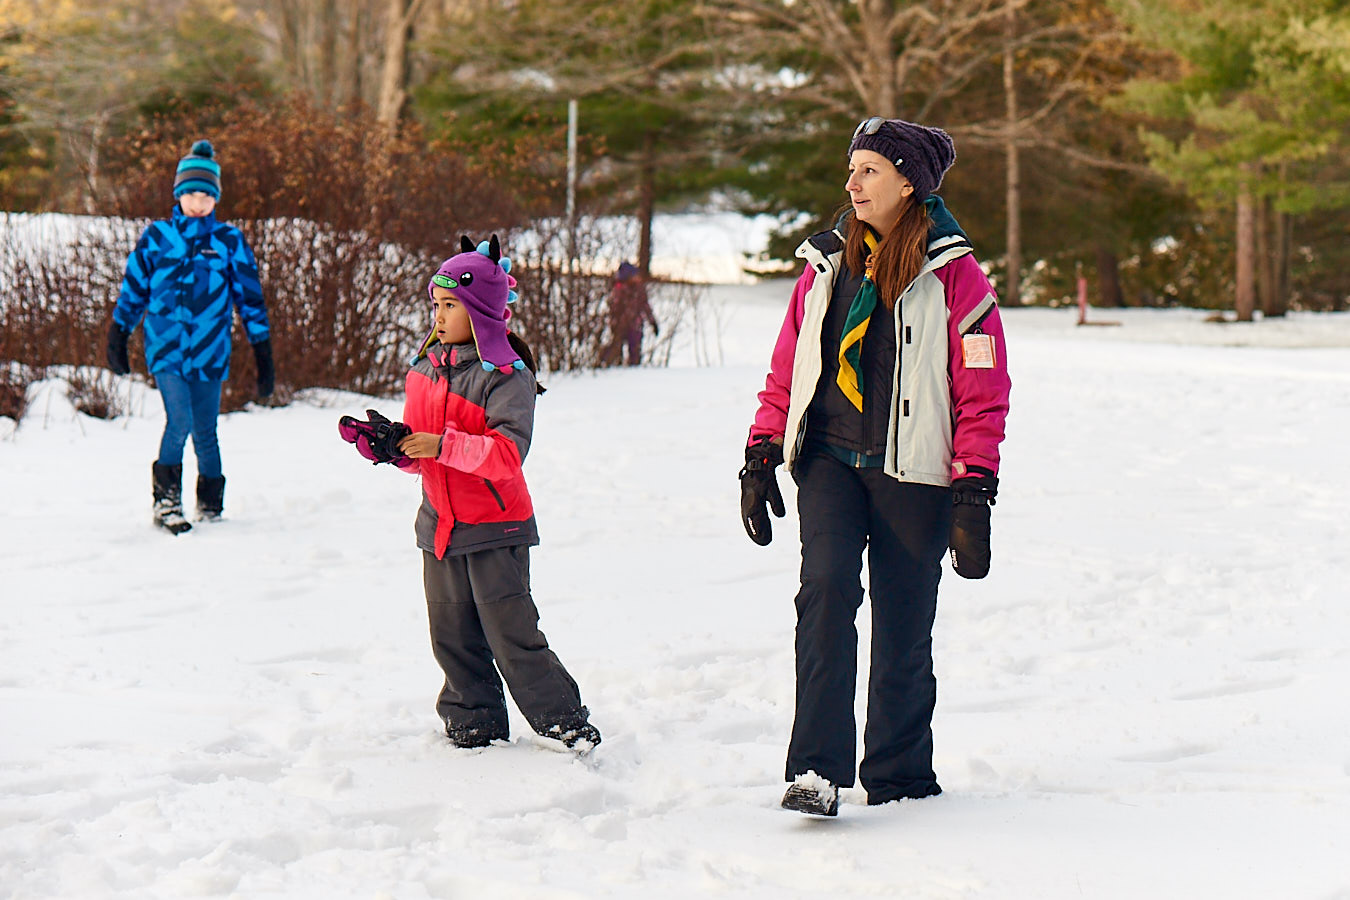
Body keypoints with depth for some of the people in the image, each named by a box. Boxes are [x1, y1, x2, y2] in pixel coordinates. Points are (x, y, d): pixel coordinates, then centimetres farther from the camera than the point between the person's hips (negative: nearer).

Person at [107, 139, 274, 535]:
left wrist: (263, 353, 7)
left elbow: (250, 297, 9)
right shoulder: (156, 237, 6)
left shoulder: (230, 241, 5)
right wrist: (117, 338, 14)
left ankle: (211, 503, 23)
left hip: (210, 350, 1)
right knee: (179, 419, -18)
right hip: (165, 345, -1)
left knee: (205, 432, 5)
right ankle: (166, 500, -5)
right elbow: (133, 290, 13)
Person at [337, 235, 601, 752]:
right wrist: (386, 444, -6)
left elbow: (509, 452, -25)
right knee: (452, 635, 10)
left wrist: (443, 445, -31)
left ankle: (562, 720, 5)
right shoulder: (425, 369, 9)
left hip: (495, 530, -7)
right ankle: (475, 723, 23)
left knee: (510, 632, -7)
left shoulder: (506, 375, -13)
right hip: (440, 525, 7)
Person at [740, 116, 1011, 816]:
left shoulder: (952, 274, -2)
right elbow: (787, 367, 17)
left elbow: (983, 391, -3)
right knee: (827, 588, -19)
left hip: (912, 472, -2)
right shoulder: (827, 264, 11)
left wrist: (973, 494, -8)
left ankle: (898, 776, 20)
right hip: (829, 462, 2)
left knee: (904, 628, 3)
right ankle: (817, 770, -23)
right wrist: (761, 457, 10)